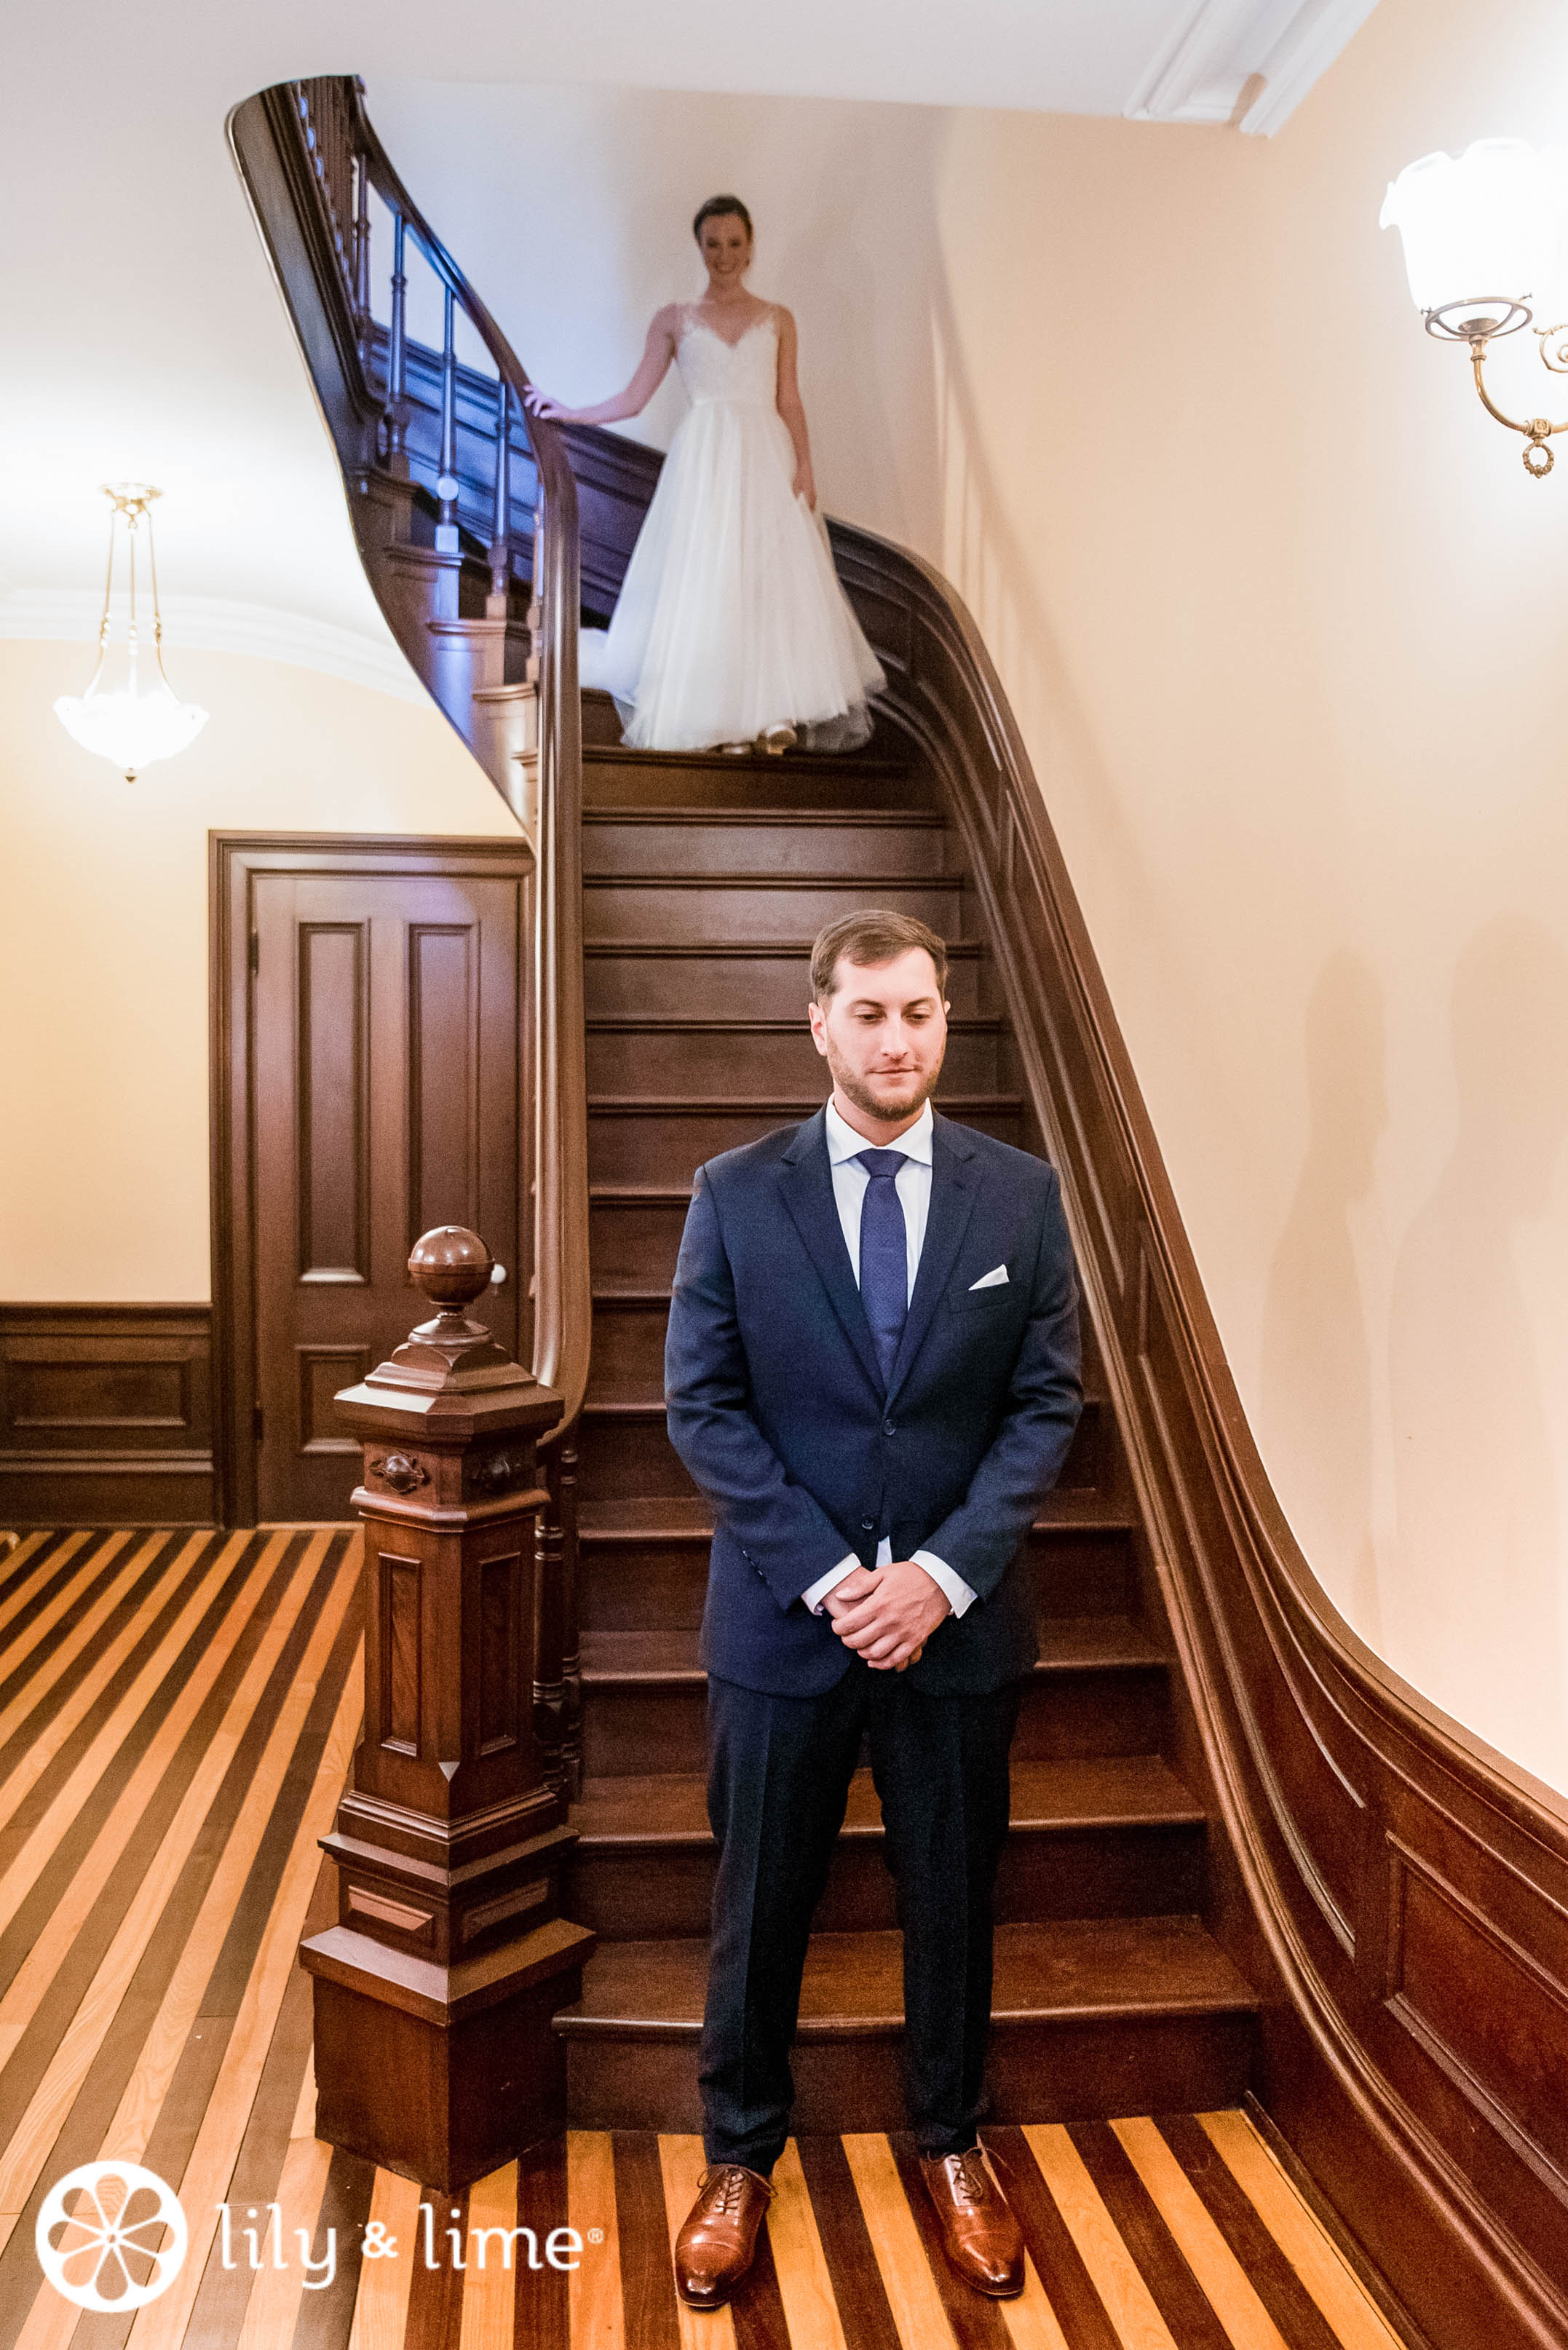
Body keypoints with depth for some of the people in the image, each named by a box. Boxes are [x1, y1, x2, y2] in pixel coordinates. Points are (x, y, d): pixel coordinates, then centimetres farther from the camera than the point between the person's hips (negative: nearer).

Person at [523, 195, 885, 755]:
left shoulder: (776, 320, 14)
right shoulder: (675, 320, 11)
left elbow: (789, 402, 9)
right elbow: (633, 399, 11)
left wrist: (804, 468, -5)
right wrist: (566, 414, 5)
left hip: (766, 459, 1)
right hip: (703, 460, -1)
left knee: (774, 581, -7)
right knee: (704, 580, -7)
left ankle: (777, 712, -5)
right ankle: (718, 714, -5)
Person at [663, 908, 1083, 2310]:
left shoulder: (1022, 1195, -2)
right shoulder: (736, 1193, -5)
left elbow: (1047, 1403, -3)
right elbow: (701, 1407, -6)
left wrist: (941, 1573, -14)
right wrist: (826, 1574, -14)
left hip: (960, 1616, 1)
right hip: (783, 1616, -1)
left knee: (953, 1896, 17)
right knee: (761, 1902, 14)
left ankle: (952, 2144, 41)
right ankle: (740, 2157, 37)